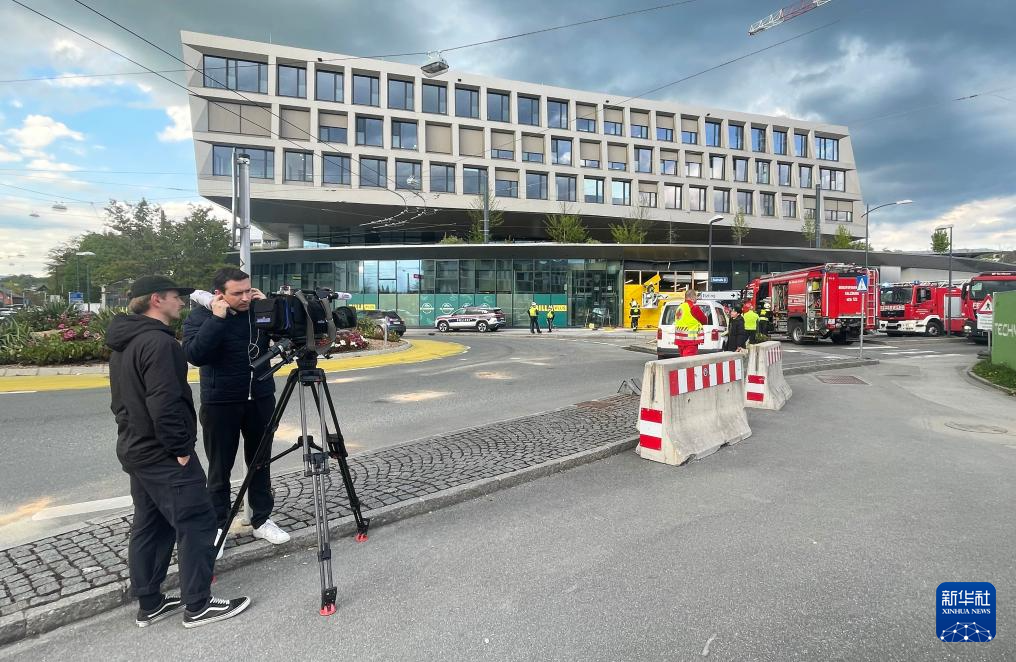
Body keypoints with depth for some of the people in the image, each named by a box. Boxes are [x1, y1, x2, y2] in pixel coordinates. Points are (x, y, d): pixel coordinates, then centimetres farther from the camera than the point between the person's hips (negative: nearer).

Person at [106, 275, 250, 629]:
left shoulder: (123, 342, 13)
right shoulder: (158, 341, -20)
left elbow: (123, 399, 19)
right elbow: (165, 403, -25)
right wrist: (181, 448, -18)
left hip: (136, 450, 11)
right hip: (164, 454, -10)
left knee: (149, 525, 16)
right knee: (196, 523, -3)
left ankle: (149, 604, 25)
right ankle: (198, 606, 6)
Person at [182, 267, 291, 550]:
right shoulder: (200, 316, -9)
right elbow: (194, 355, -24)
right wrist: (217, 318, -26)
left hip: (261, 399, 3)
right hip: (220, 404, -3)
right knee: (220, 468, 7)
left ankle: (262, 520, 23)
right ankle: (218, 527, 21)